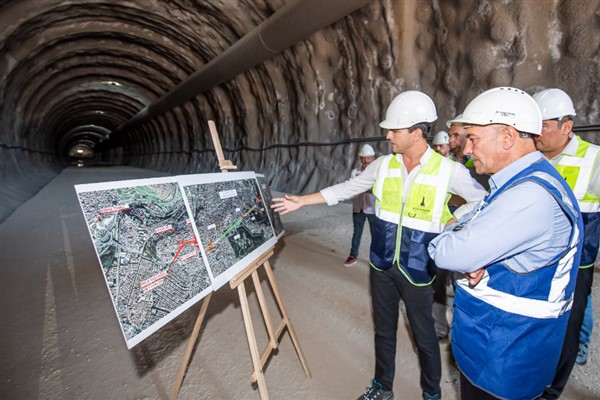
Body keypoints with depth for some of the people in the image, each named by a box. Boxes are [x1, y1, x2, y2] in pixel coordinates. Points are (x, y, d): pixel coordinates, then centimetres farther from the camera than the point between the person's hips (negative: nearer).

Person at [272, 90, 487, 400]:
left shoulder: (448, 170, -13)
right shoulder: (383, 165, -3)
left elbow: (482, 200, 0)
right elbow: (345, 189, 4)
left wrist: (449, 222, -13)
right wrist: (301, 201, 4)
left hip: (416, 269, -3)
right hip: (381, 264, 3)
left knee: (424, 336, 14)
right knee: (384, 329, 19)